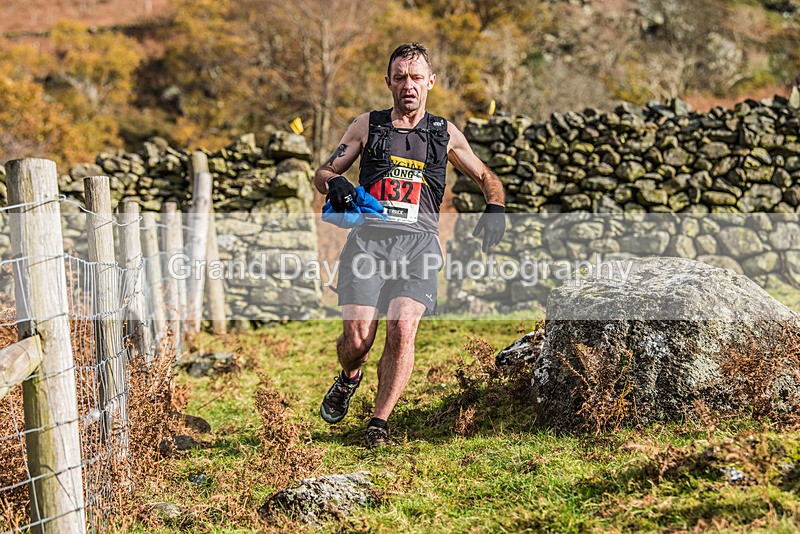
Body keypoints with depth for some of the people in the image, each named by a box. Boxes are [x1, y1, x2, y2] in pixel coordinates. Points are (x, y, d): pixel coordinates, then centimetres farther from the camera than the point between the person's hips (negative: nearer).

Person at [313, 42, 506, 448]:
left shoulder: (445, 134, 15)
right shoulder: (367, 125, 14)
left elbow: (486, 177, 25)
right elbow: (322, 173, 17)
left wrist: (495, 209, 4)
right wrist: (336, 184, -7)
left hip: (418, 242, 0)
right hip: (369, 238, 0)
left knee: (402, 329, -21)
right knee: (357, 338, -13)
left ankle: (379, 424, -7)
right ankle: (348, 379, 23)